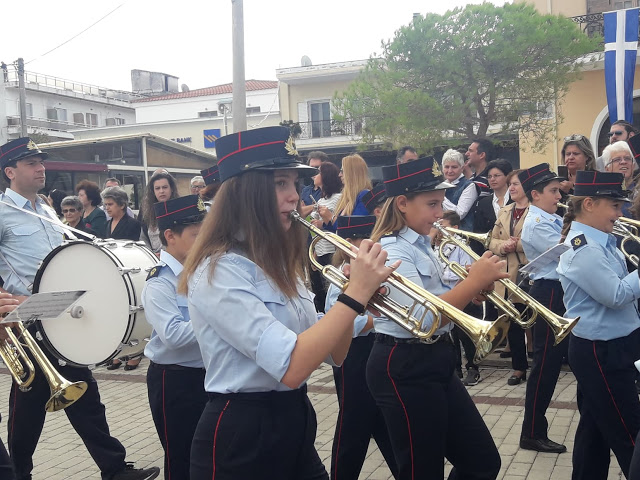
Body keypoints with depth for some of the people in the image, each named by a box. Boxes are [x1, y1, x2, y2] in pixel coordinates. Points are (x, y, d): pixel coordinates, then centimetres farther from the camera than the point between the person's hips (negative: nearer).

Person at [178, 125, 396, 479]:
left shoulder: (281, 265, 9)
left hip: (296, 426, 8)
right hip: (241, 438, -8)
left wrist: (356, 296, -9)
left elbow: (333, 354, 7)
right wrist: (355, 294, -23)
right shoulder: (218, 272, -18)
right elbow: (291, 367, -27)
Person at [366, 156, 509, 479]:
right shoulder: (392, 251, -17)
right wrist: (475, 281, -24)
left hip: (436, 363, 9)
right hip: (405, 370, -9)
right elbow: (423, 319, -28)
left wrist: (474, 288, -3)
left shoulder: (423, 246, 12)